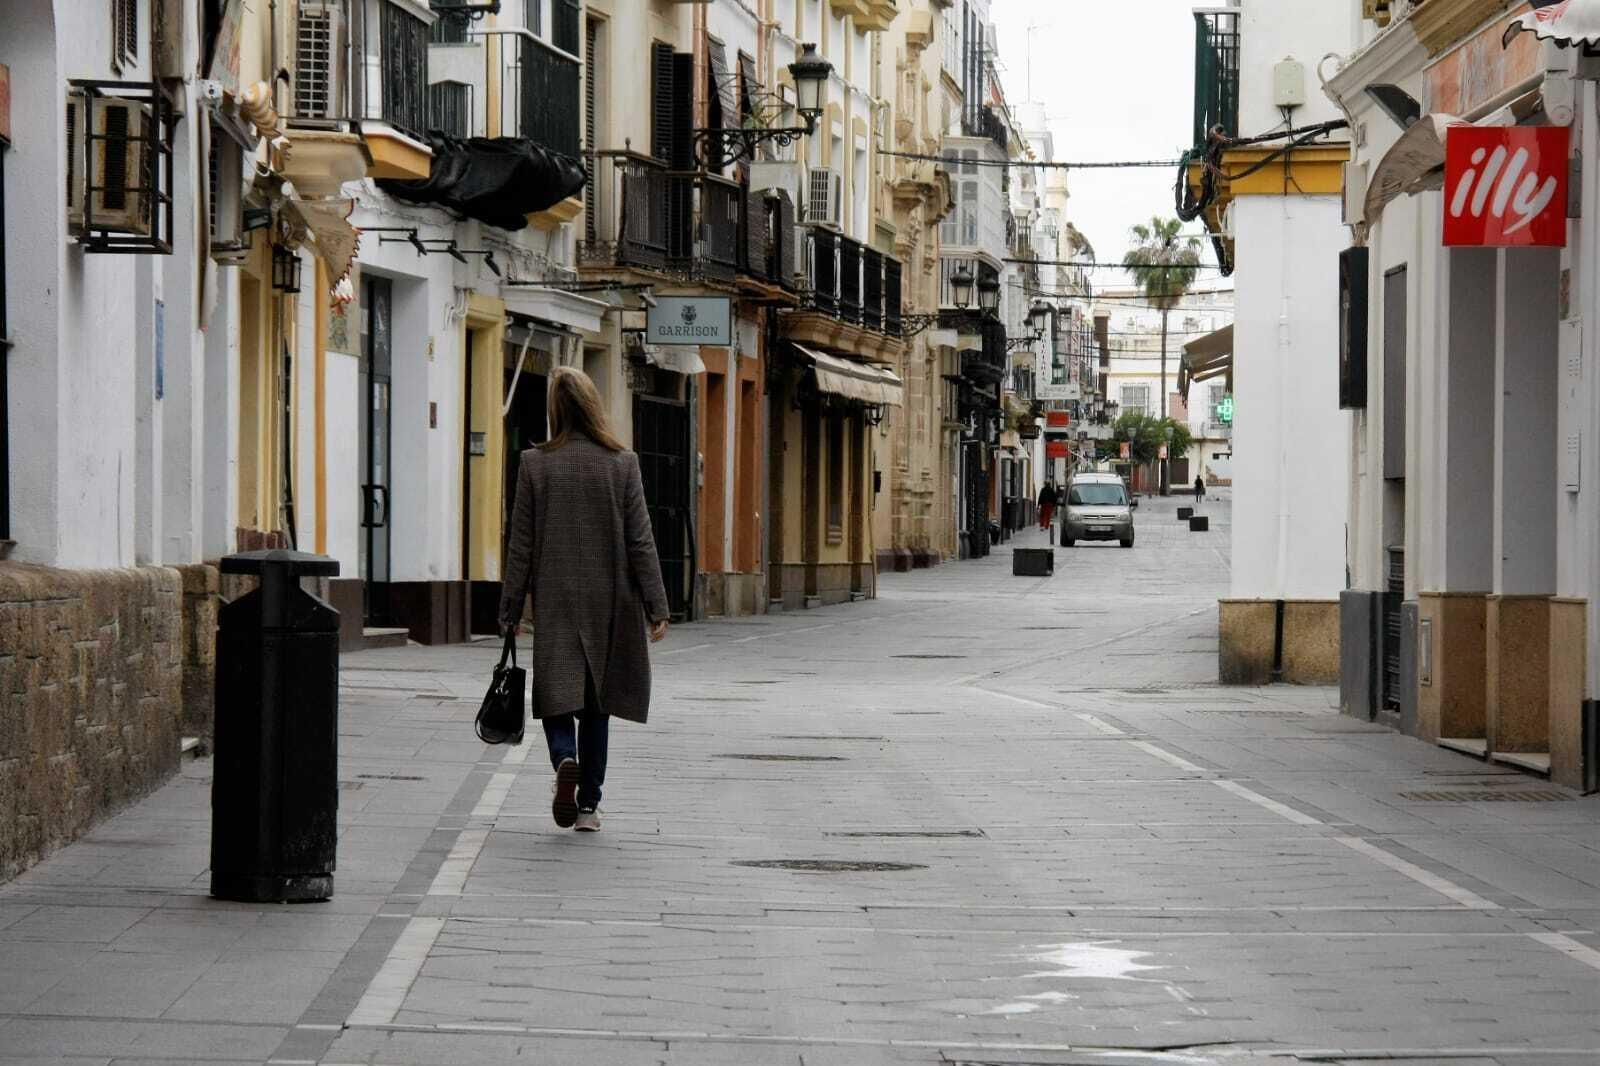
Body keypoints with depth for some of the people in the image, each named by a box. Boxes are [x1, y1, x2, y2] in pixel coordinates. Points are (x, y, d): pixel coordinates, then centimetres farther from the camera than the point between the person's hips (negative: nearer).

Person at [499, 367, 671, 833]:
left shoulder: (535, 464, -6)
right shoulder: (623, 463, -4)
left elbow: (521, 544, -2)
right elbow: (641, 541, -4)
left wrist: (511, 609, 4)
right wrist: (656, 607, 1)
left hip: (555, 602, -1)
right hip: (609, 603, 1)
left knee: (556, 691, 6)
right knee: (596, 701, 11)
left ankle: (566, 759, -24)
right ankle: (588, 804, 13)